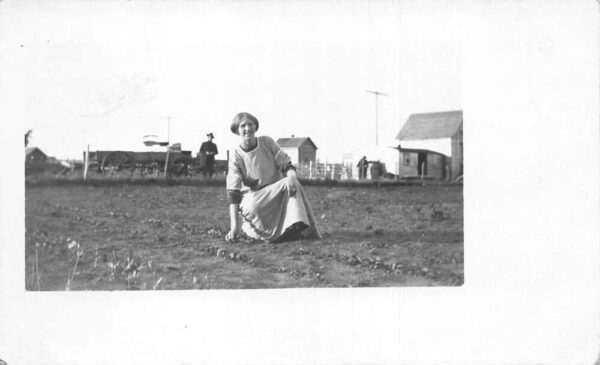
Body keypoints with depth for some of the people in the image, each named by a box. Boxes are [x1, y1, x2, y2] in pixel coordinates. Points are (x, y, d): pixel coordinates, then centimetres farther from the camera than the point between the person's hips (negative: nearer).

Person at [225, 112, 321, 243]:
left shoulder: (267, 142, -3)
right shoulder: (236, 157, -11)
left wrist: (292, 176, -30)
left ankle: (298, 227, -38)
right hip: (254, 197, -2)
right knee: (251, 207, -37)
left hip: (277, 191, 2)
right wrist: (234, 226, -27)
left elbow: (287, 165, -2)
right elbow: (233, 193, -16)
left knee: (291, 183, -29)